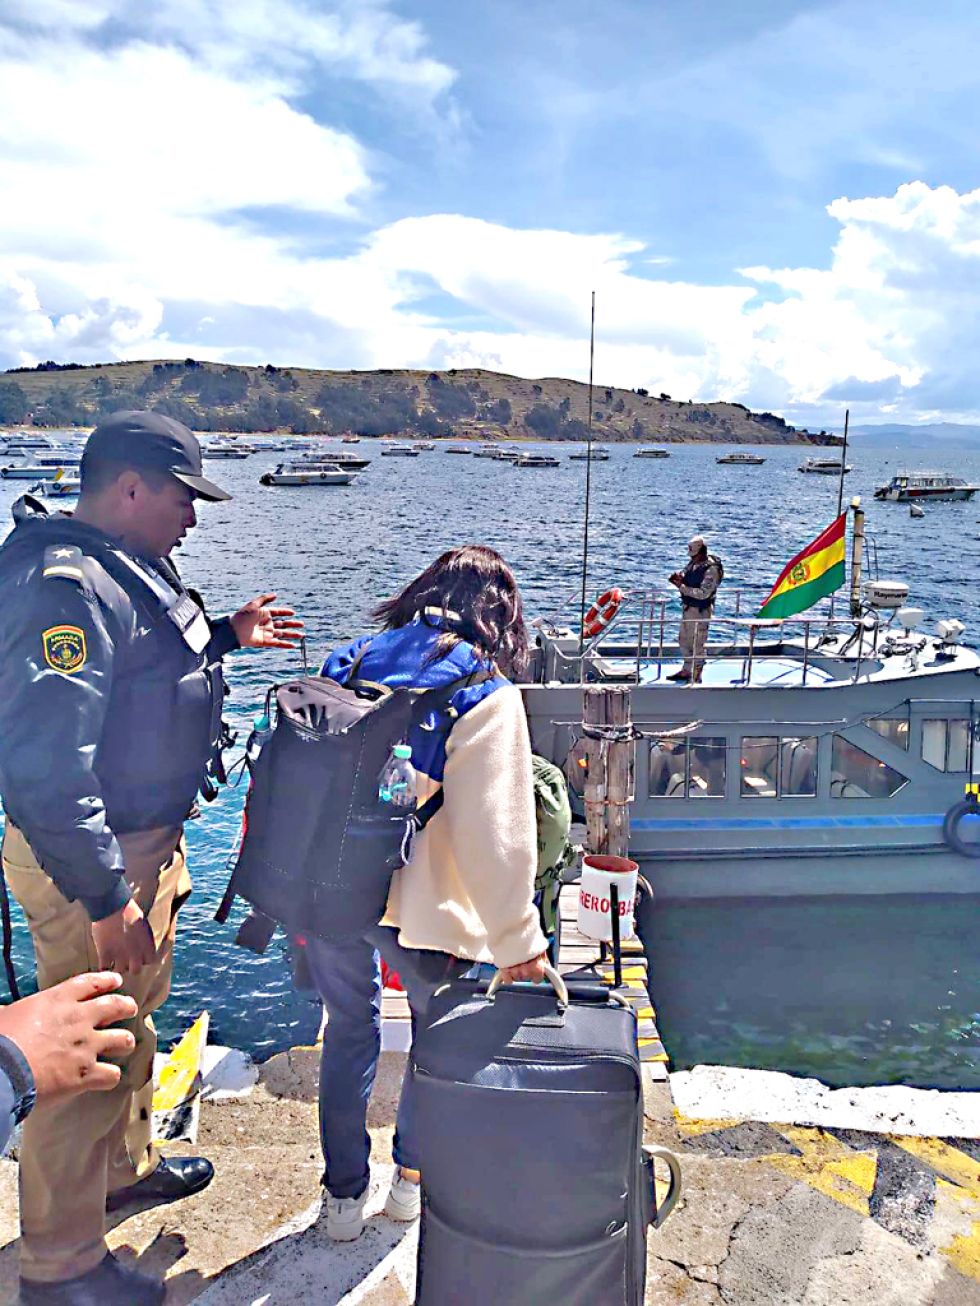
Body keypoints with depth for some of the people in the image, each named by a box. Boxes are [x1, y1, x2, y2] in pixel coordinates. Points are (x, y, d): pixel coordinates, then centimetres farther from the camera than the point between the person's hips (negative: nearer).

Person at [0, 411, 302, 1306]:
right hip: (91, 861, -11)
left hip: (143, 839, 11)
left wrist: (225, 637, 13)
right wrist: (104, 898, -27)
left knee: (132, 1023, 26)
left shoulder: (121, 569, 9)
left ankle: (123, 1165, 48)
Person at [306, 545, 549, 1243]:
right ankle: (413, 1177, 37)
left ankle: (345, 1193, 35)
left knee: (348, 1029, 24)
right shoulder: (486, 692, -11)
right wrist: (519, 941, -12)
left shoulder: (350, 660, 4)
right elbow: (494, 831, -18)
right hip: (412, 902, -4)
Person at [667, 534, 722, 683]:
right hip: (688, 607, 9)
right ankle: (686, 671, 33)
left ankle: (696, 676, 13)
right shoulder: (693, 563, 4)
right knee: (684, 640, 18)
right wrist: (678, 578, -9)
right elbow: (685, 575, 16)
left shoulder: (711, 569, -21)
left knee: (697, 644, 1)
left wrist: (681, 587, -26)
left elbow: (703, 593, -26)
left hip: (700, 611, -9)